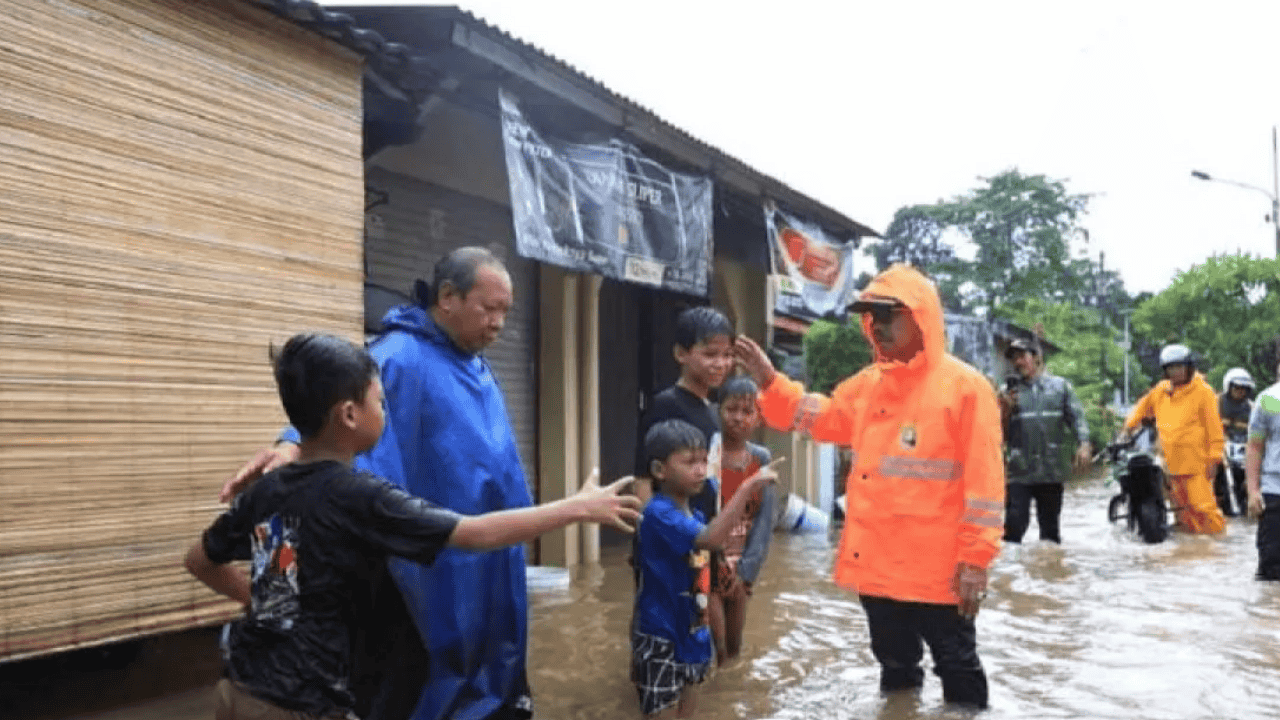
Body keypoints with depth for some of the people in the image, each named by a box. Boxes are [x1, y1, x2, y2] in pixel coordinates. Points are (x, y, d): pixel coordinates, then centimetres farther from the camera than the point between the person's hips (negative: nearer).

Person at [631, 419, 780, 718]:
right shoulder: (658, 514, -22)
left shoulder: (696, 515, 7)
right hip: (661, 637, -9)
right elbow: (712, 539, -38)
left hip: (691, 635, 9)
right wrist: (748, 487, -39)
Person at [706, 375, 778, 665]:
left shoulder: (761, 459, 3)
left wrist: (745, 570, -8)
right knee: (713, 651, -7)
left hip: (742, 565, 4)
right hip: (708, 561, -4)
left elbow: (765, 519, 0)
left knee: (733, 649, 12)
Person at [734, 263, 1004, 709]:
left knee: (957, 667, 9)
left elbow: (984, 480, -14)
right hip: (877, 563, 6)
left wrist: (976, 558, -17)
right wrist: (771, 383, 5)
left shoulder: (965, 386, -11)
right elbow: (823, 417, 19)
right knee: (894, 665, 22)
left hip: (937, 568, -6)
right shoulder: (868, 384, 9)